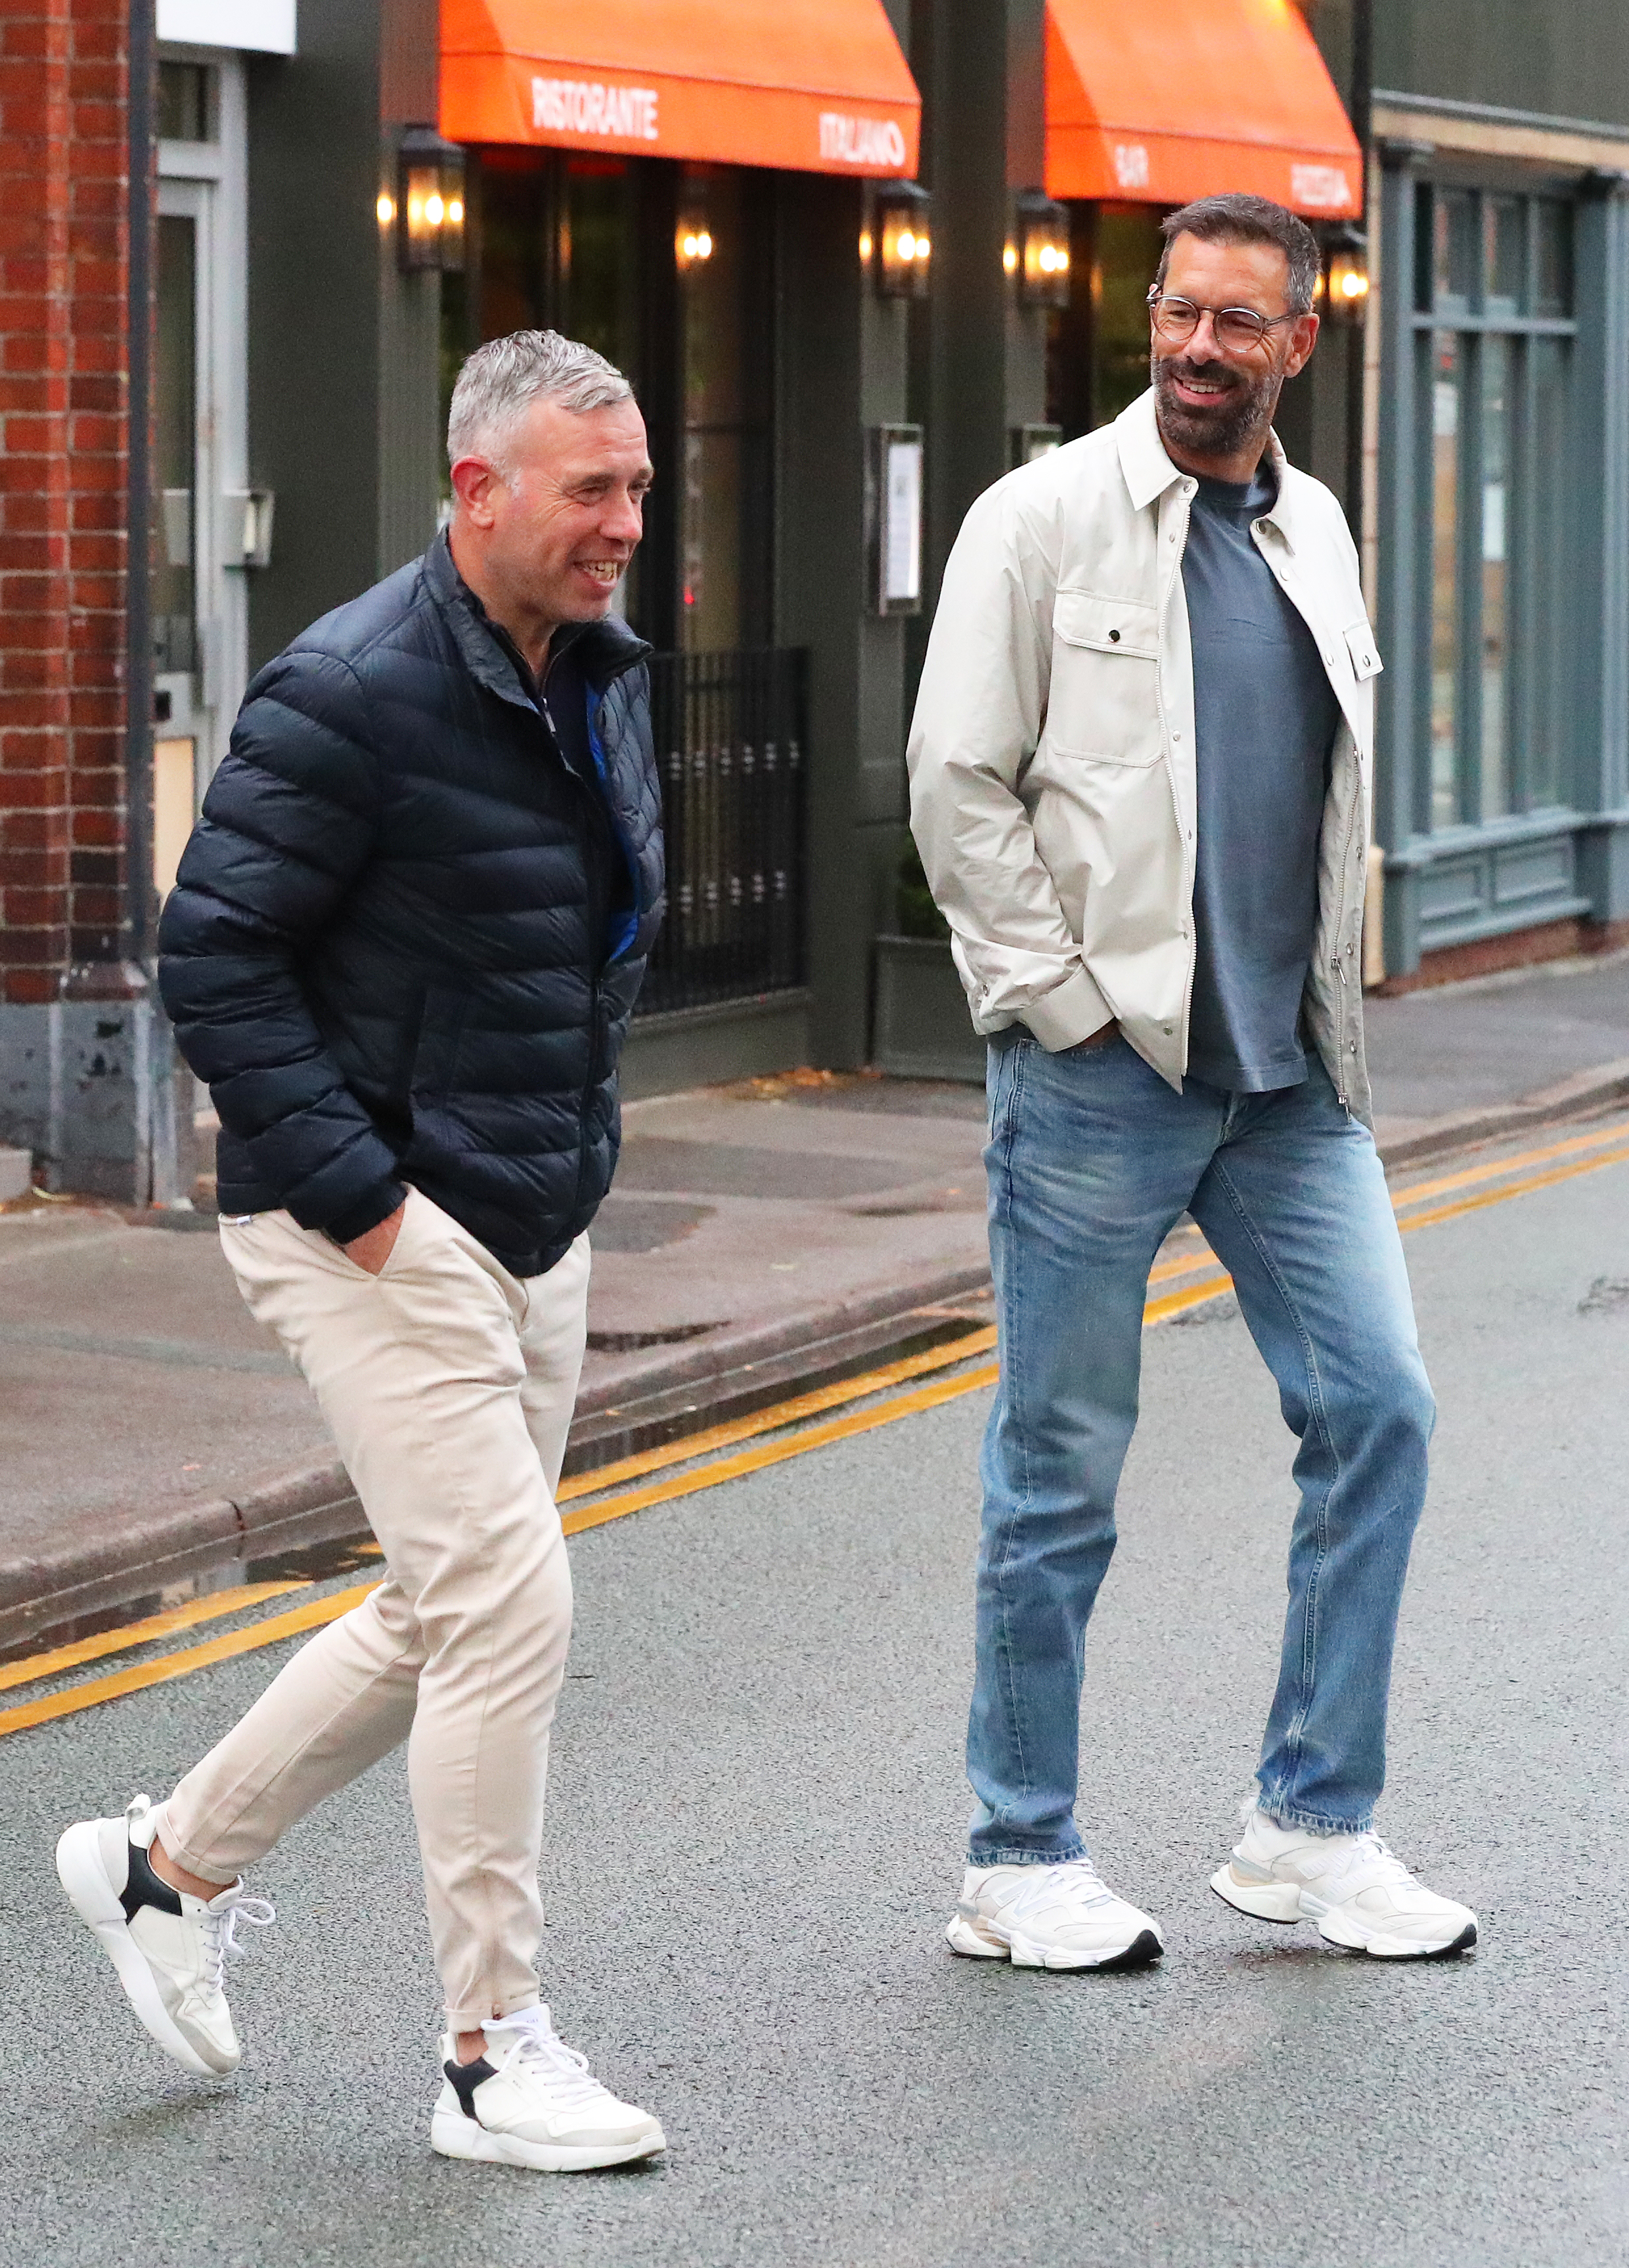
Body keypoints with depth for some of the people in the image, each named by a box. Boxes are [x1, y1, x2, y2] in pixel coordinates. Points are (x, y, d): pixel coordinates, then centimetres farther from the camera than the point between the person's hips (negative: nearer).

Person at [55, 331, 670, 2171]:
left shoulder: (604, 680, 10)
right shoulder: (352, 694, -18)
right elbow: (215, 956, -18)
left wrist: (578, 1150, 15)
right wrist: (351, 1187, -20)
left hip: (533, 1231, 9)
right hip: (380, 1237, -9)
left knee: (444, 1614, 15)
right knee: (506, 1605, -12)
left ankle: (168, 1864, 34)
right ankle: (491, 2053, -2)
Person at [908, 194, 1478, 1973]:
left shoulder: (1312, 531, 13)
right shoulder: (1047, 518, -4)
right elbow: (958, 788, -6)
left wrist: (1330, 1006, 11)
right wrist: (1068, 998, -11)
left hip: (1287, 1076, 5)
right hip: (1100, 1074, -5)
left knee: (1377, 1411, 0)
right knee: (1062, 1473, 2)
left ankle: (1313, 1829, 11)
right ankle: (1021, 1864, 13)